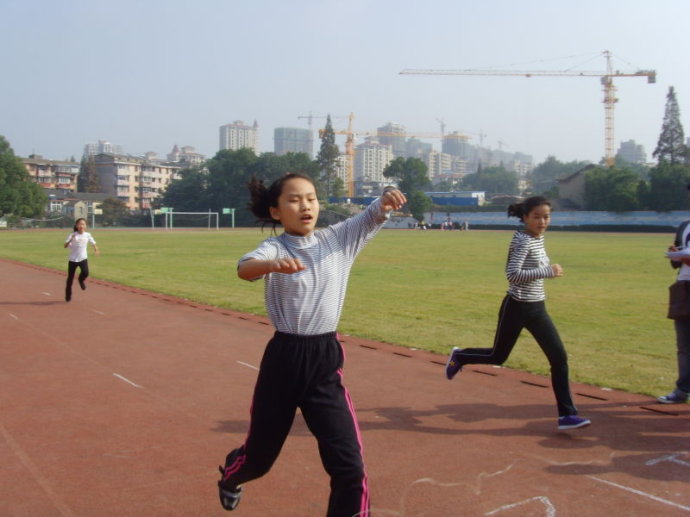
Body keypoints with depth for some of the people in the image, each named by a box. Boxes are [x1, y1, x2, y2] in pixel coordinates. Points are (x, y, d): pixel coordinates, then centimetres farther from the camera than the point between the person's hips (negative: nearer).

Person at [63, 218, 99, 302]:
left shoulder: (87, 235, 0)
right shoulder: (72, 235, -9)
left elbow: (93, 243, 10)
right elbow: (65, 246, -18)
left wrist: (96, 249, -11)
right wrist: (71, 239, -35)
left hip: (83, 258, 1)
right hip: (73, 259, -1)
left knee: (85, 273, -24)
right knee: (70, 277, 7)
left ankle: (81, 280, 14)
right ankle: (68, 295, 27)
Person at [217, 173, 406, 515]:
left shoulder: (338, 238, 3)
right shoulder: (274, 247, -9)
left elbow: (373, 216, -7)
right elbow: (244, 268, -30)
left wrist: (386, 200, -31)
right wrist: (273, 264, -53)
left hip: (326, 360, 2)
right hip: (283, 358, -2)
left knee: (349, 465, -5)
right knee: (261, 454, 18)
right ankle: (230, 476, 54)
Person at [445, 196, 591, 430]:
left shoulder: (538, 239, 9)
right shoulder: (522, 241, -18)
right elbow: (512, 274, -29)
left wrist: (549, 267, 9)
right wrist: (548, 272, -28)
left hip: (537, 309, 8)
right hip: (516, 308, -8)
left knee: (559, 357, -2)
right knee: (498, 357, 9)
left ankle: (567, 414, 2)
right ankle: (459, 356, 37)